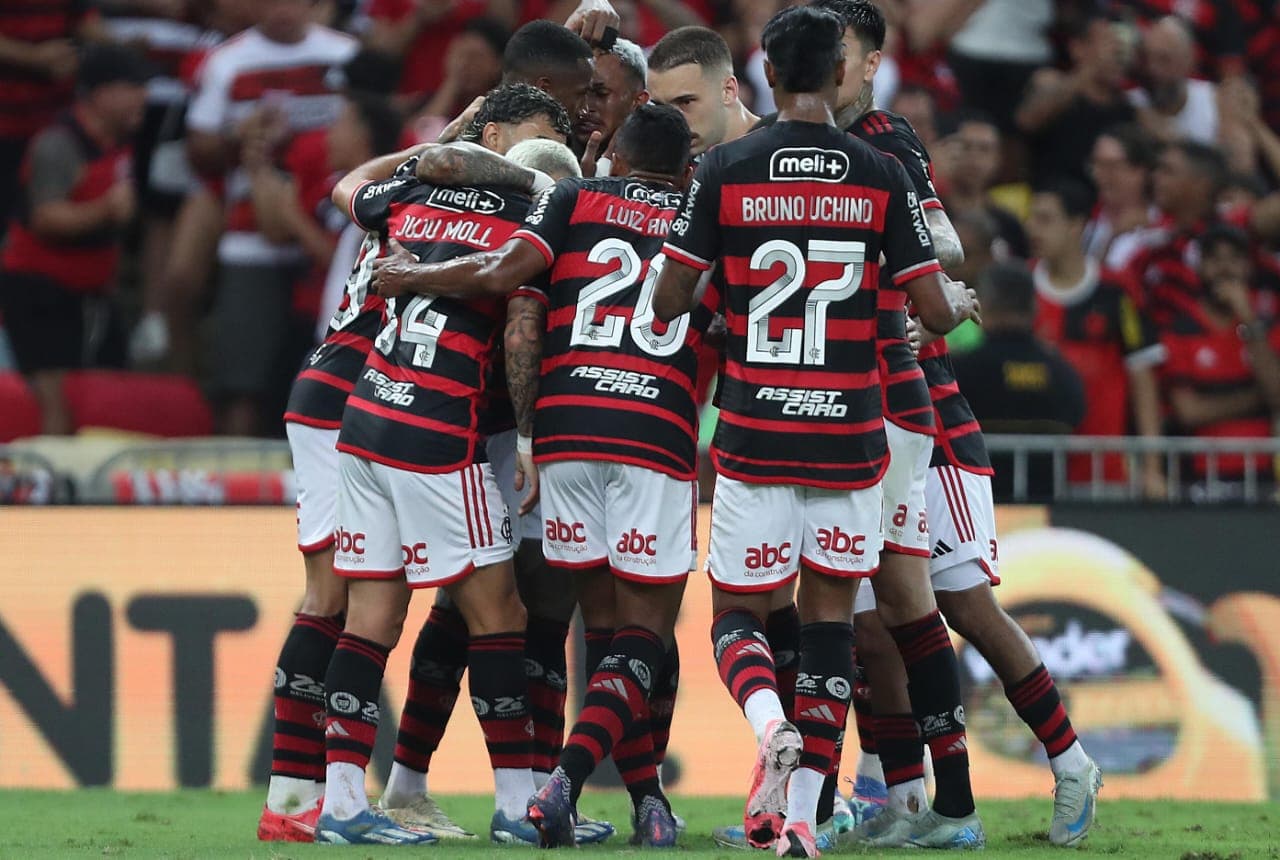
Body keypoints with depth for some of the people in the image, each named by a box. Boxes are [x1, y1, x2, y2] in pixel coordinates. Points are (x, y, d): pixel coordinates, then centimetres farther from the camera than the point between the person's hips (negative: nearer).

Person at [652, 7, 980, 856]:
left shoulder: (725, 170, -3)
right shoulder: (882, 175, -2)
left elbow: (669, 300, 0)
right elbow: (934, 307, -1)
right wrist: (963, 301, 22)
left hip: (755, 431, -1)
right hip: (848, 435, 1)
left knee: (738, 613, 9)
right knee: (830, 617, 11)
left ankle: (771, 725, -23)